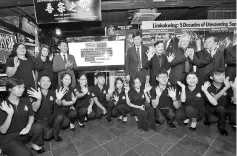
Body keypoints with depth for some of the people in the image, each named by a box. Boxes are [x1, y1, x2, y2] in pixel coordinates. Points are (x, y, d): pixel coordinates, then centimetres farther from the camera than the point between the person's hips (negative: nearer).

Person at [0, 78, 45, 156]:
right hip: (8, 138, -3)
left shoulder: (26, 101, -6)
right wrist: (10, 114, -33)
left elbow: (31, 116, 2)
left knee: (38, 127, -26)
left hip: (23, 133, 4)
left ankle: (34, 144, 4)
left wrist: (28, 127, -19)